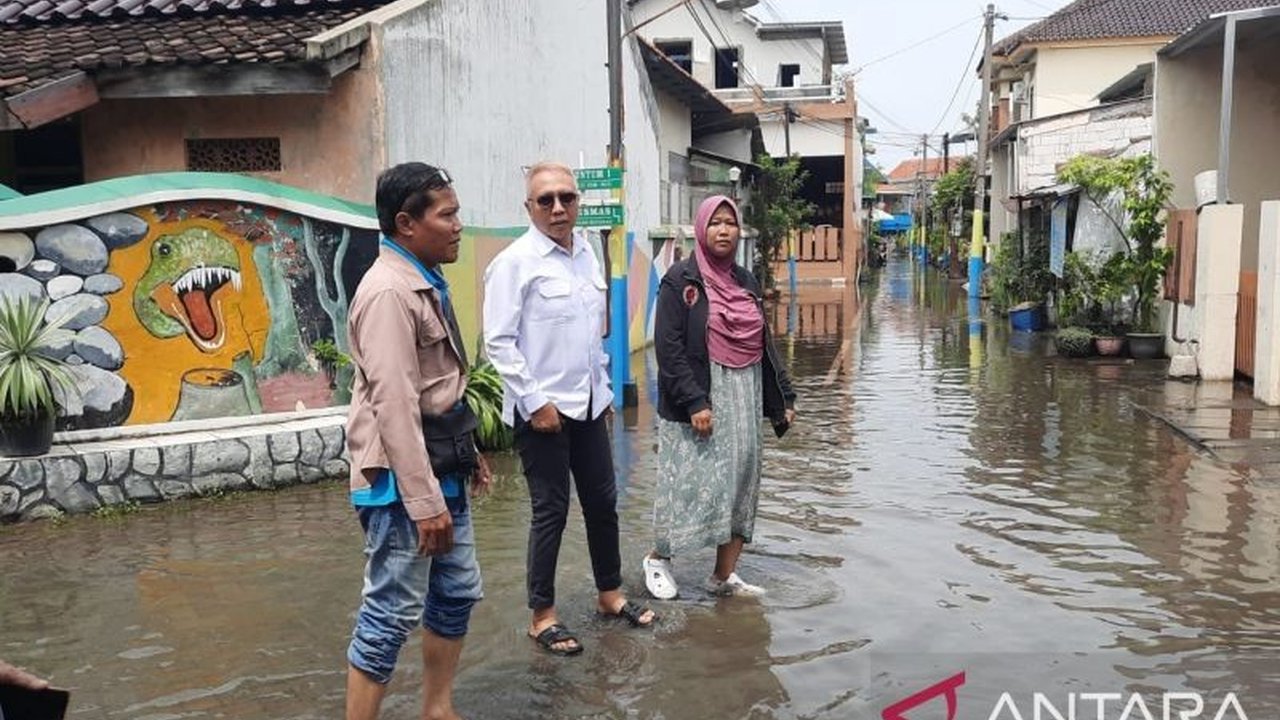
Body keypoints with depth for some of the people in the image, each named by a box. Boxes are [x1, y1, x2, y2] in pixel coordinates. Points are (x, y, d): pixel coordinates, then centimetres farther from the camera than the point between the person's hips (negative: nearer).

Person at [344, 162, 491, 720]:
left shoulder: (425, 284, 11)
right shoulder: (389, 292, -20)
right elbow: (394, 404, -25)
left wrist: (468, 451, 21)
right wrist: (423, 501, -25)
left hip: (441, 470, 10)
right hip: (403, 482, -10)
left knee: (458, 592, 18)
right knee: (392, 614, -2)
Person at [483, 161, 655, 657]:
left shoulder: (587, 254, 8)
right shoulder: (515, 262, -12)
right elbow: (499, 342, -15)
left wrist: (603, 385, 15)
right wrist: (534, 402, -16)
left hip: (589, 405, 7)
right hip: (542, 409, -6)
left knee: (603, 501, 15)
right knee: (551, 511, 2)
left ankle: (610, 592, 34)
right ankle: (542, 616, 18)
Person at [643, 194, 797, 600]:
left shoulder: (745, 282, 12)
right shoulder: (681, 280, -6)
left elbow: (765, 345, 16)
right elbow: (668, 347, -13)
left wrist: (782, 397, 12)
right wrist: (694, 401, -20)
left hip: (744, 399, 6)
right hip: (699, 401, -6)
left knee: (741, 483, 8)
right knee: (692, 484, -2)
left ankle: (724, 576, 19)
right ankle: (658, 559, 22)